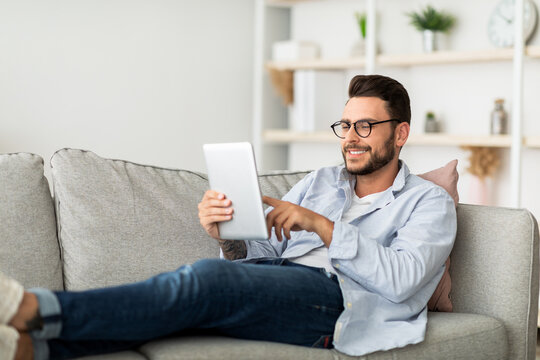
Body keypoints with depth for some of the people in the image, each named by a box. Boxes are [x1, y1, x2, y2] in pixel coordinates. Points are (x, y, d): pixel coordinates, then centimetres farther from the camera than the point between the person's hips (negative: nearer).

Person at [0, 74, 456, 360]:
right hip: (274, 280, 6)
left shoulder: (429, 201, 12)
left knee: (209, 279, -33)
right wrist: (229, 234, -6)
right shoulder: (320, 180, 29)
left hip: (333, 294, -5)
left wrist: (322, 226, -13)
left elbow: (401, 280, -8)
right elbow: (264, 249, 18)